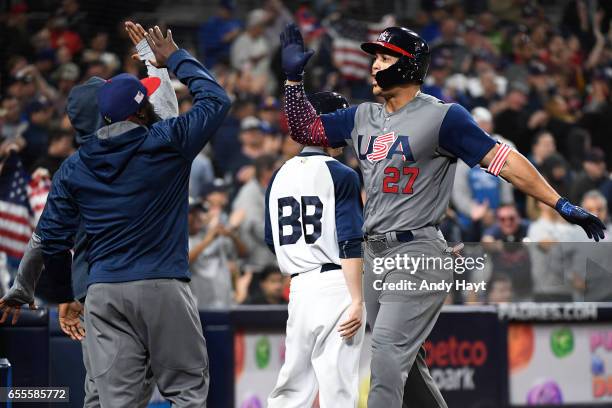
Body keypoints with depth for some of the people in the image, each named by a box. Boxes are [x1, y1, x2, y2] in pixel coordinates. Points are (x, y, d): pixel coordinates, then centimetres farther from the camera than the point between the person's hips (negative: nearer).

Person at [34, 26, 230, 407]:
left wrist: (66, 295, 21)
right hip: (164, 288, -4)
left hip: (103, 293, 4)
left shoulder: (73, 168, 9)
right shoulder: (167, 142, -3)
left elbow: (52, 239, 9)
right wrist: (176, 58, 19)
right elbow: (217, 99, 9)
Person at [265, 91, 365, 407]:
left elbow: (272, 242, 17)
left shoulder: (280, 176, 12)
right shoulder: (342, 176, -8)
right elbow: (349, 244, -14)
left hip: (298, 286, 6)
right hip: (335, 285, -6)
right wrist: (357, 301, -15)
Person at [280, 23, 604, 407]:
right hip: (375, 254, 8)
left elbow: (501, 158, -14)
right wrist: (294, 76, 9)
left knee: (387, 348, -19)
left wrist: (560, 203, -21)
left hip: (418, 254, -8)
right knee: (403, 359, 13)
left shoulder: (442, 116, -9)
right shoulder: (362, 117, 12)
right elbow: (306, 129, 20)